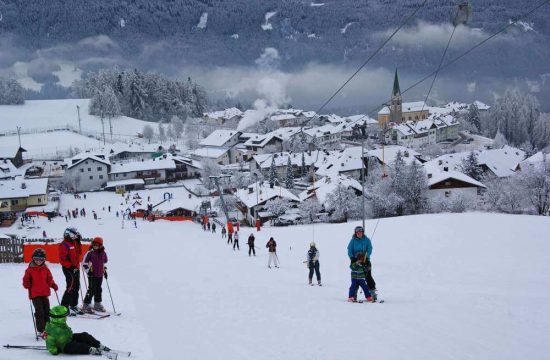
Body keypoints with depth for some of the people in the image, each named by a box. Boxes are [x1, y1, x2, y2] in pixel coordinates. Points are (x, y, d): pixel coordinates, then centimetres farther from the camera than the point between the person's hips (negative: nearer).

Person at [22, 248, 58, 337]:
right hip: (35, 294, -4)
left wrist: (53, 285, -4)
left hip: (45, 294, 4)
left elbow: (49, 279, 12)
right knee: (39, 312, -9)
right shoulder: (30, 270, -3)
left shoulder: (45, 269, 6)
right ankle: (40, 330, -3)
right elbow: (26, 280, -1)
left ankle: (47, 329, 24)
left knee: (47, 311, 11)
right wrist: (27, 285, -20)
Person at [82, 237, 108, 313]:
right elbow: (84, 263, -6)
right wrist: (88, 271, -14)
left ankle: (97, 304, 24)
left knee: (98, 290, 13)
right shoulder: (90, 253, -9)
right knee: (92, 290, -8)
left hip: (100, 275, 6)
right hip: (92, 275, -6)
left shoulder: (103, 253, 8)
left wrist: (104, 271, 22)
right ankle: (86, 305, -2)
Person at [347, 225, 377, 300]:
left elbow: (369, 249, -2)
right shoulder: (353, 241, 4)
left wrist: (366, 256, -19)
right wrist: (352, 257, -15)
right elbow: (350, 250, 1)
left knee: (368, 276, -5)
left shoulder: (367, 240, 3)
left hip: (365, 260, -1)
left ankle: (372, 291, -2)